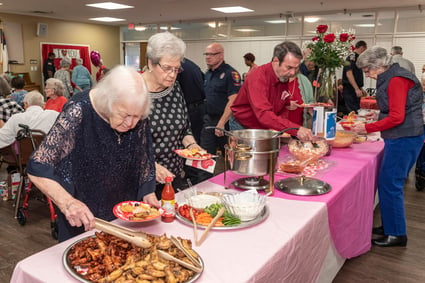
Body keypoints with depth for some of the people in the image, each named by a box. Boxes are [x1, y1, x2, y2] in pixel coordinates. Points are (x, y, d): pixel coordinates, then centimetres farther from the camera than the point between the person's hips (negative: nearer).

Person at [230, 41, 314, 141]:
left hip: (267, 128, 5)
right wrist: (296, 129, -50)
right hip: (243, 127, -5)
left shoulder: (291, 78, -8)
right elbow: (263, 114, -41)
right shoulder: (258, 77, -29)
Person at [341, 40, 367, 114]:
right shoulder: (352, 57, -11)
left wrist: (361, 89, 26)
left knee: (357, 111, 12)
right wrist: (357, 89, -26)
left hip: (355, 90, 10)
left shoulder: (357, 58, 19)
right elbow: (349, 74, -22)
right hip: (350, 90, -10)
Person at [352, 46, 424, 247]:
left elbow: (397, 117, -20)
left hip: (404, 138, -10)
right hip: (401, 138, 10)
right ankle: (389, 226, 26)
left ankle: (396, 234, 9)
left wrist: (367, 128, -15)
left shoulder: (396, 80, -16)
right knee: (389, 183, 14)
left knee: (390, 184, -3)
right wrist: (379, 115, 14)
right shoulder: (390, 78, 14)